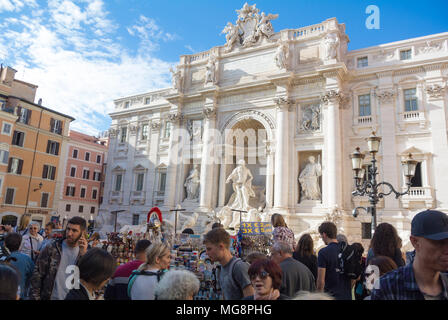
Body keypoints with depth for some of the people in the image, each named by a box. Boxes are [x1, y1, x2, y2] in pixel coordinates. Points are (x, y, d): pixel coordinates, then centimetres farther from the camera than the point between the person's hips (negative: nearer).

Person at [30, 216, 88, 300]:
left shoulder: (85, 253, -4)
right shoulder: (51, 249, -6)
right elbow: (37, 275, -3)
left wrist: (83, 255, -21)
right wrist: (35, 297, -9)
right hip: (49, 297, -1)